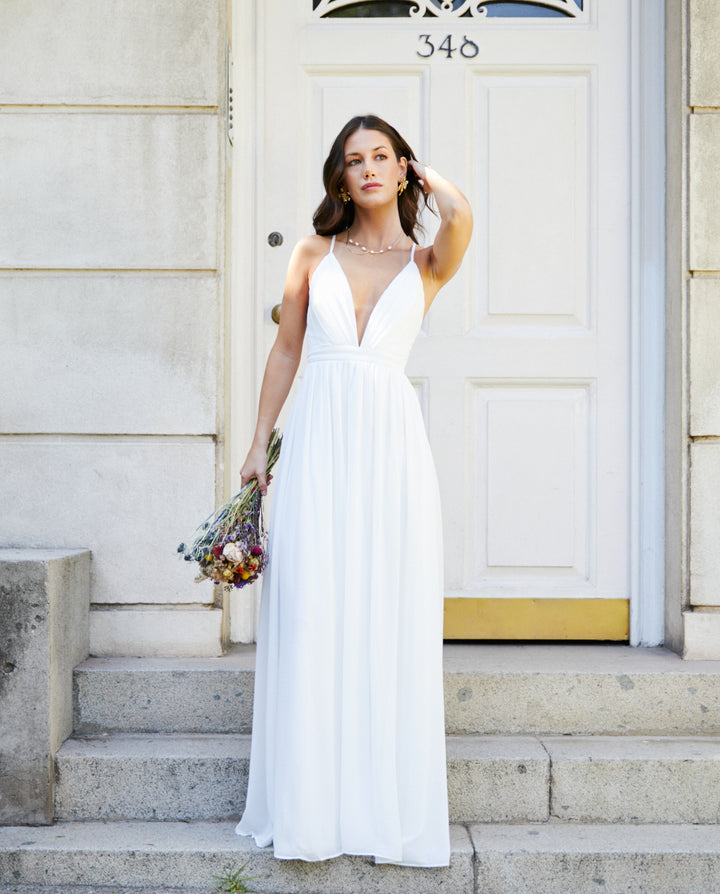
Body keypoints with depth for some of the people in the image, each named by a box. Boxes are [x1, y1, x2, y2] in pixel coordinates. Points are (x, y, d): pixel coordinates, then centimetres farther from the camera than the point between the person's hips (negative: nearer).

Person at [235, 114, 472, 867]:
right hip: (319, 436, 1)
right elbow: (285, 351, 13)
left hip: (392, 438, 0)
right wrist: (259, 443, 10)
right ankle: (311, 805, 10)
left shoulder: (427, 262, 9)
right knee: (310, 613, -1)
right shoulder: (314, 254, 12)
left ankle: (388, 805, 13)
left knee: (391, 617, 1)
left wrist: (428, 180, 8)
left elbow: (459, 215, -14)